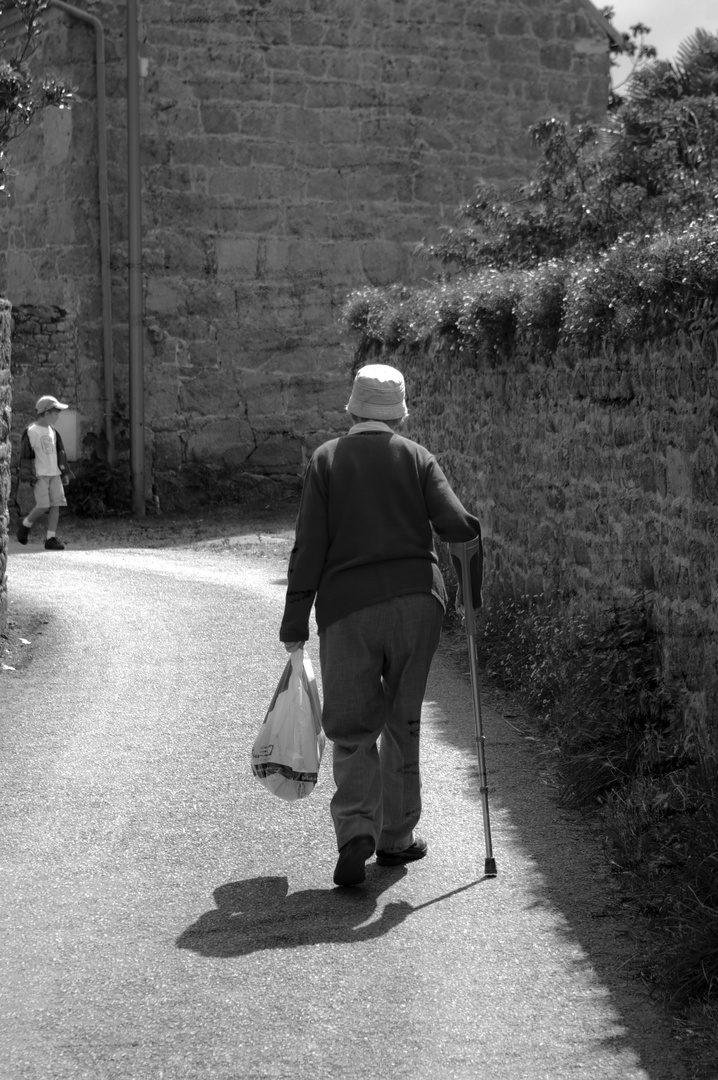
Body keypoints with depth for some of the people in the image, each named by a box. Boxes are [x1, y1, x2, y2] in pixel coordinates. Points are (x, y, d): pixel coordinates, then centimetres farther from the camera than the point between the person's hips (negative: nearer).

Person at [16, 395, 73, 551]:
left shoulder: (53, 432, 14)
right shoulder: (30, 432, -5)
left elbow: (60, 453, 18)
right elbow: (25, 456, -4)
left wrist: (65, 473, 12)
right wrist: (27, 477, -8)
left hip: (54, 474, 6)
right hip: (39, 475, -6)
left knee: (56, 505, -4)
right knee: (43, 506, -14)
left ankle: (51, 538, -1)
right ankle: (25, 525, 13)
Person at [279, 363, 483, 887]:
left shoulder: (326, 460, 4)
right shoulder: (418, 458, 6)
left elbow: (309, 547, -1)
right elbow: (459, 526, -6)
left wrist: (295, 623, 1)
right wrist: (472, 591, 10)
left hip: (348, 607, -1)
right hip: (416, 599, 1)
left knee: (352, 727, 6)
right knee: (403, 722, 14)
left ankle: (356, 830, -14)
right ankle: (396, 837, 20)